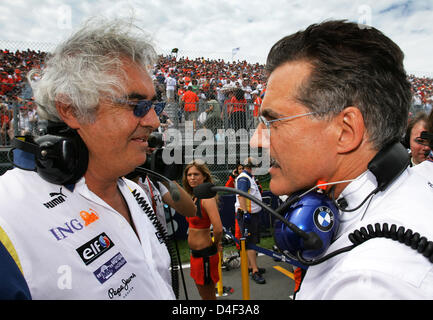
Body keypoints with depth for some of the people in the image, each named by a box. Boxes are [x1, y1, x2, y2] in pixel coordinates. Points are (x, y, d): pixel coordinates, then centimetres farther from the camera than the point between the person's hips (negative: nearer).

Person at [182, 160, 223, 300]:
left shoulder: (207, 198, -21)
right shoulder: (193, 197, 6)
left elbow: (218, 229, -31)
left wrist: (215, 245, -13)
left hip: (205, 254, -9)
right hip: (195, 252, 9)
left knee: (208, 296, 8)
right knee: (202, 293, 23)